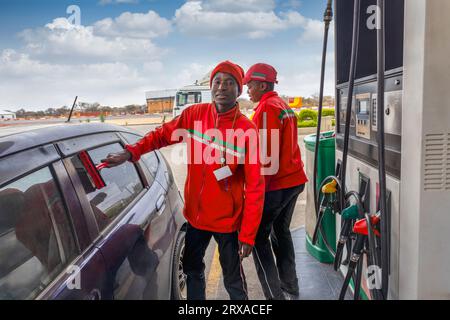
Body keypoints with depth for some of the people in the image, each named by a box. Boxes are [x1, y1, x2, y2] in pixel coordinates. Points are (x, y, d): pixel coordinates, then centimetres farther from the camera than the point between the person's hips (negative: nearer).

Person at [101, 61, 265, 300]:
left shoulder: (247, 130, -17)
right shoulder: (194, 115, -6)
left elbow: (254, 187, -16)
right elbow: (162, 135, 7)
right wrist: (130, 153, -9)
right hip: (195, 215, 5)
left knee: (233, 279, 13)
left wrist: (248, 234, -15)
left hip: (227, 220, -4)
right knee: (192, 268, 25)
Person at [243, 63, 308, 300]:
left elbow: (265, 151, -18)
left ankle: (275, 295, 3)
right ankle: (290, 290, 28)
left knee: (258, 236, 1)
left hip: (276, 184, -9)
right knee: (281, 231, 19)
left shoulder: (267, 107, -13)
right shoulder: (284, 106, 16)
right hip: (293, 180, 9)